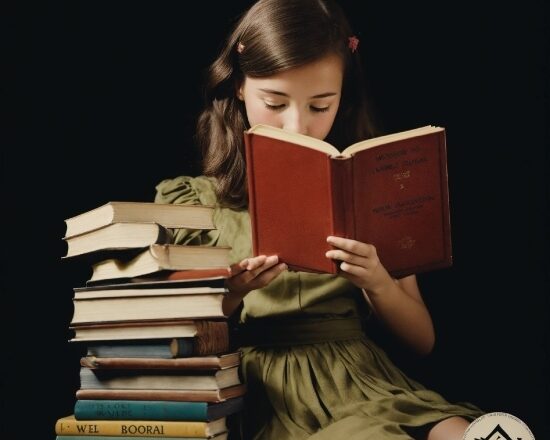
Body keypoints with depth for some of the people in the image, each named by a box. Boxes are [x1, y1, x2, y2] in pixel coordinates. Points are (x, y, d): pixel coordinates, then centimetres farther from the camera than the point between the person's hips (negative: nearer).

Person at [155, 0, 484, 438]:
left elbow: (423, 339, 11)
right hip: (269, 396, -2)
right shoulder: (191, 200, 4)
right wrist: (226, 297, -13)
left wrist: (378, 283, -10)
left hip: (367, 380, 3)